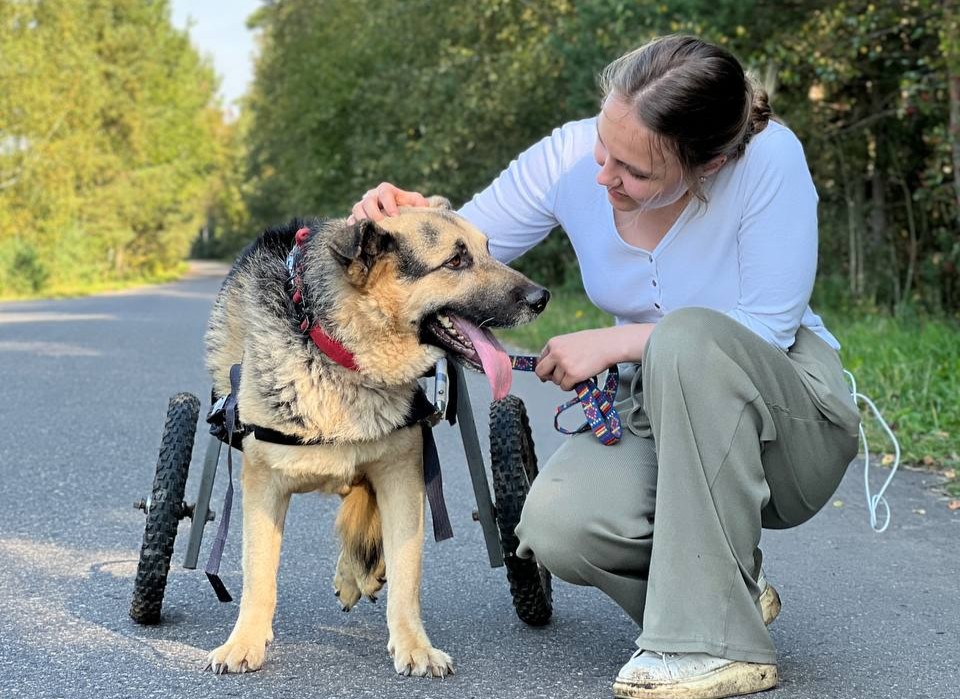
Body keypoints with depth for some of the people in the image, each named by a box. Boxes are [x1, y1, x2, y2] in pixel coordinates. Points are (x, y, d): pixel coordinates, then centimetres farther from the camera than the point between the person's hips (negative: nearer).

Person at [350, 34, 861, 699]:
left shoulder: (769, 158, -23)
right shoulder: (570, 158, -11)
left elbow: (767, 329, -22)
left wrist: (615, 343, -23)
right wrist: (402, 222, -23)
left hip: (791, 412, -3)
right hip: (659, 415, 4)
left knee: (688, 337, -37)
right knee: (558, 526, -27)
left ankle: (717, 640, -27)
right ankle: (727, 587, 6)